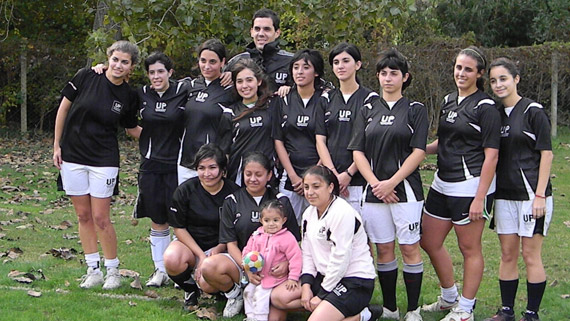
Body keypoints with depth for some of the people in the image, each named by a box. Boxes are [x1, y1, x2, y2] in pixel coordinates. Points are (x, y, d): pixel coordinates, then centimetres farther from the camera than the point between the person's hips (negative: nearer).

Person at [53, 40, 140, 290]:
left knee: (101, 218, -3)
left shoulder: (128, 96, -4)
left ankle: (113, 271, 11)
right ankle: (93, 270, 17)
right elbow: (63, 109, 1)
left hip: (104, 159, -1)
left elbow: (131, 128, 10)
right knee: (83, 216, 7)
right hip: (72, 156, 1)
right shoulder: (86, 77, -8)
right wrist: (57, 145, 3)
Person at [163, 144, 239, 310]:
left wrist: (218, 249, -17)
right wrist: (201, 256, -13)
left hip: (220, 248, -1)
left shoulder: (233, 193, -5)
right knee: (172, 259, -35)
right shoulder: (185, 190, -5)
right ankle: (190, 289, 0)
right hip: (190, 244, 1)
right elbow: (179, 228, -3)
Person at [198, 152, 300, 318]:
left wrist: (286, 263, -17)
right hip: (241, 260, 1)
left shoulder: (281, 202, 7)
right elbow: (231, 244, 2)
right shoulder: (232, 202, 7)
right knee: (209, 268, -32)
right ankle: (235, 294, 1)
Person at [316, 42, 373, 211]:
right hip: (329, 180, 4)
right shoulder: (326, 99, 13)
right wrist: (333, 174, -5)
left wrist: (349, 174, -10)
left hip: (359, 180, -3)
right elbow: (320, 140, 7)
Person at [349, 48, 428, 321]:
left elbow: (418, 152, -5)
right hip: (374, 192, 3)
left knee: (409, 248, -2)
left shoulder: (415, 110, 2)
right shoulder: (368, 111, 12)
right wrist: (375, 183, -7)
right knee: (383, 250, 6)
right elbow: (358, 152, 6)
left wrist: (392, 182, -12)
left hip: (405, 189, -3)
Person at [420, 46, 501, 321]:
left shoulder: (485, 107, -11)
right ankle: (449, 298, 32)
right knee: (429, 241, 14)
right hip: (442, 184, 8)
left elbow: (491, 156, -14)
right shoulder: (449, 101, 12)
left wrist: (480, 198, -18)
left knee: (469, 248, 3)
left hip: (470, 185, -8)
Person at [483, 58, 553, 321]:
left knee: (530, 255, 0)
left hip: (531, 193, -6)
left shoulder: (533, 111, -8)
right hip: (504, 195, 6)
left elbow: (546, 154, -9)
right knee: (507, 254, 10)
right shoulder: (495, 114, 10)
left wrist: (540, 195, -14)